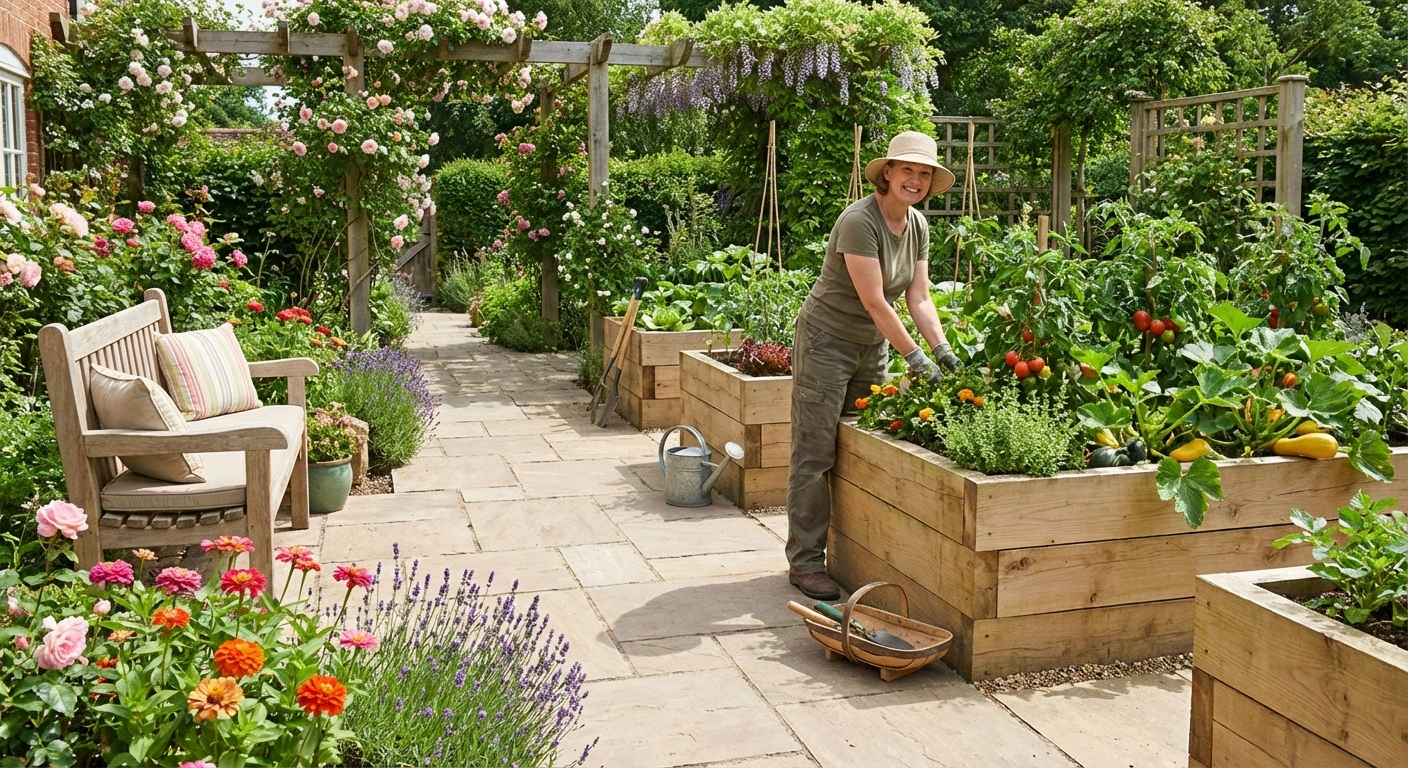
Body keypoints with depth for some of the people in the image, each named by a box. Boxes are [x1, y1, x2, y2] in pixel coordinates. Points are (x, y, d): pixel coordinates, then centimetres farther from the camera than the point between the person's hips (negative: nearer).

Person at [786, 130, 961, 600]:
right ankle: (805, 561, 2)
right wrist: (915, 358, -23)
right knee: (815, 455, -4)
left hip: (874, 346, 8)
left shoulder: (917, 225, 4)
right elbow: (874, 301, -24)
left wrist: (943, 350, -10)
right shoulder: (859, 221, -21)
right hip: (826, 342, -8)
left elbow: (918, 298, 3)